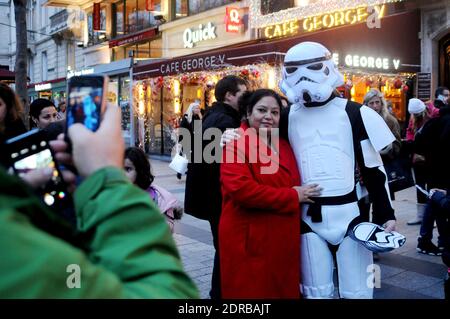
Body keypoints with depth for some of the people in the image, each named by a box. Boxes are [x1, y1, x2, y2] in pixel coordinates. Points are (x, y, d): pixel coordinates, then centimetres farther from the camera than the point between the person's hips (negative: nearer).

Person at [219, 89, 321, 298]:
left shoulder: (283, 145, 14)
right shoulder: (237, 143, -11)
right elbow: (240, 189, -24)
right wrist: (291, 196, -16)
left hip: (283, 238, 8)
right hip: (250, 241, -7)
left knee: (285, 290, 16)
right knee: (253, 292, 5)